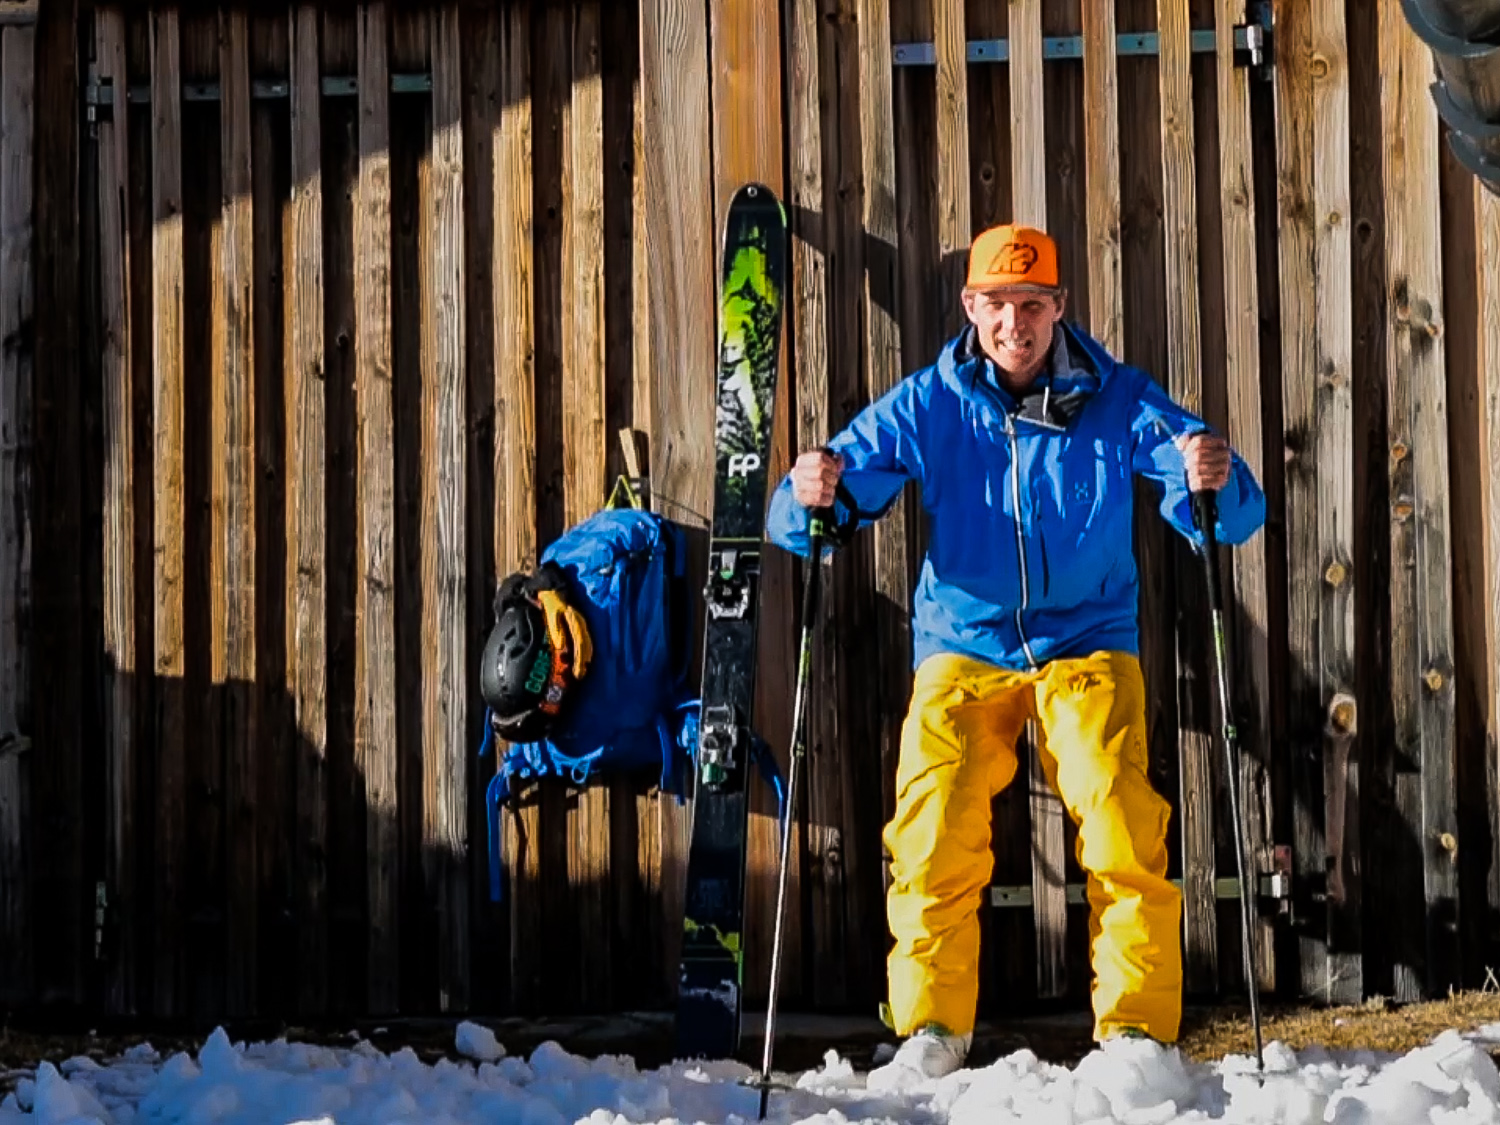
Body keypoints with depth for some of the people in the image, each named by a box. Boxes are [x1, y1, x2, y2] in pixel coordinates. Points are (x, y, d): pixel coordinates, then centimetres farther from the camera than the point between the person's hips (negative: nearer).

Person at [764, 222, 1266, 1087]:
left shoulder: (1118, 400, -5)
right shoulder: (928, 406, -3)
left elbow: (1232, 518, -10)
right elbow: (802, 522, -6)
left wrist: (1215, 482, -35)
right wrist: (813, 497, -31)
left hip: (1088, 643, -1)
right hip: (963, 648, 1)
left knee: (1121, 816, -20)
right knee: (934, 828, -16)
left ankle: (1138, 1031, -7)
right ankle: (934, 1031, 3)